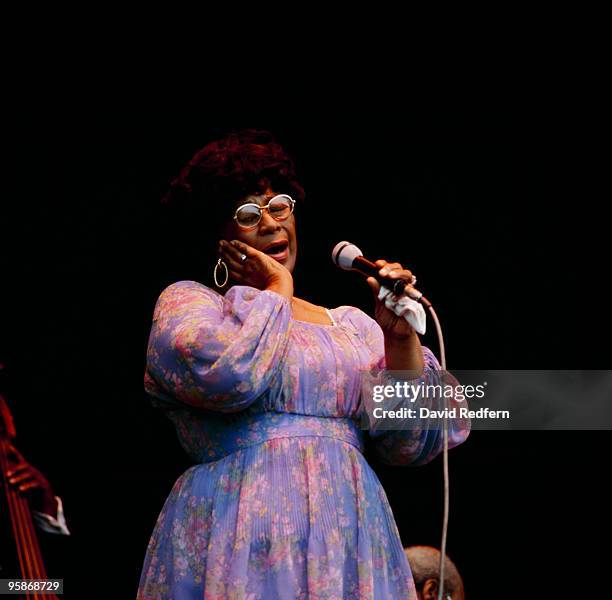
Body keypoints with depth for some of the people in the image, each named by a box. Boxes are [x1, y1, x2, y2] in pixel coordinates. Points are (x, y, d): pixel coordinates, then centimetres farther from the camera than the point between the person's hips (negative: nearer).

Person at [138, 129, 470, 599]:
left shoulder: (353, 326, 17)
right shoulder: (186, 302, 6)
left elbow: (412, 445, 8)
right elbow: (224, 375, -17)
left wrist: (401, 338, -5)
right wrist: (276, 293, -1)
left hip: (352, 549, 4)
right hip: (240, 544, -4)